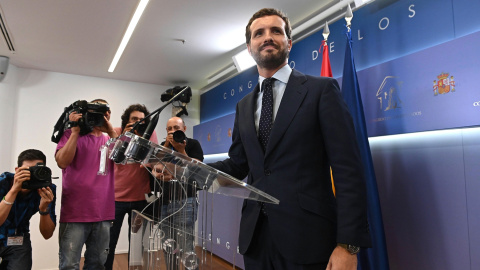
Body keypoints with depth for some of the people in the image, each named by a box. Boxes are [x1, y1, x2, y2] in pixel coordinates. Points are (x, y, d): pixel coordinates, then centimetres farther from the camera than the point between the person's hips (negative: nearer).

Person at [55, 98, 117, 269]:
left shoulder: (109, 140, 13)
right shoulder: (72, 135, 4)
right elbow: (62, 162, -11)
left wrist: (111, 131, -9)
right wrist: (75, 130, -10)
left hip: (103, 214, 4)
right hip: (75, 214, -3)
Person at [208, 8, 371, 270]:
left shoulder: (322, 89, -4)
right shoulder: (243, 106, 12)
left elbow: (348, 169, -10)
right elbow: (237, 165, 13)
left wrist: (348, 244, -16)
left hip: (307, 238, -4)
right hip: (255, 237, 5)